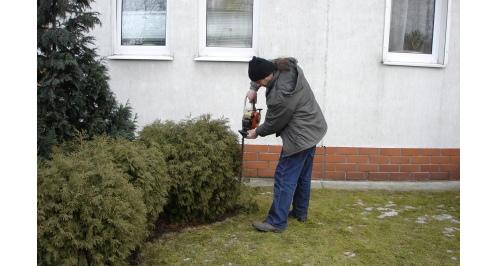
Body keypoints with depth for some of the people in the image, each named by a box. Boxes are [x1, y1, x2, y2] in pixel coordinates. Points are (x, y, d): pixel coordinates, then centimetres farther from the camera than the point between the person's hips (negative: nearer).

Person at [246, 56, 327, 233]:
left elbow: (272, 124, -13)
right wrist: (253, 89, 5)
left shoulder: (280, 96, -30)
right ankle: (300, 212, 33)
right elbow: (261, 68, 16)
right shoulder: (285, 65, -6)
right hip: (312, 129, 10)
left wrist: (257, 132, 6)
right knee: (303, 175, 19)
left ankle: (276, 222, 2)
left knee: (285, 178, -3)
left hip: (300, 137, -10)